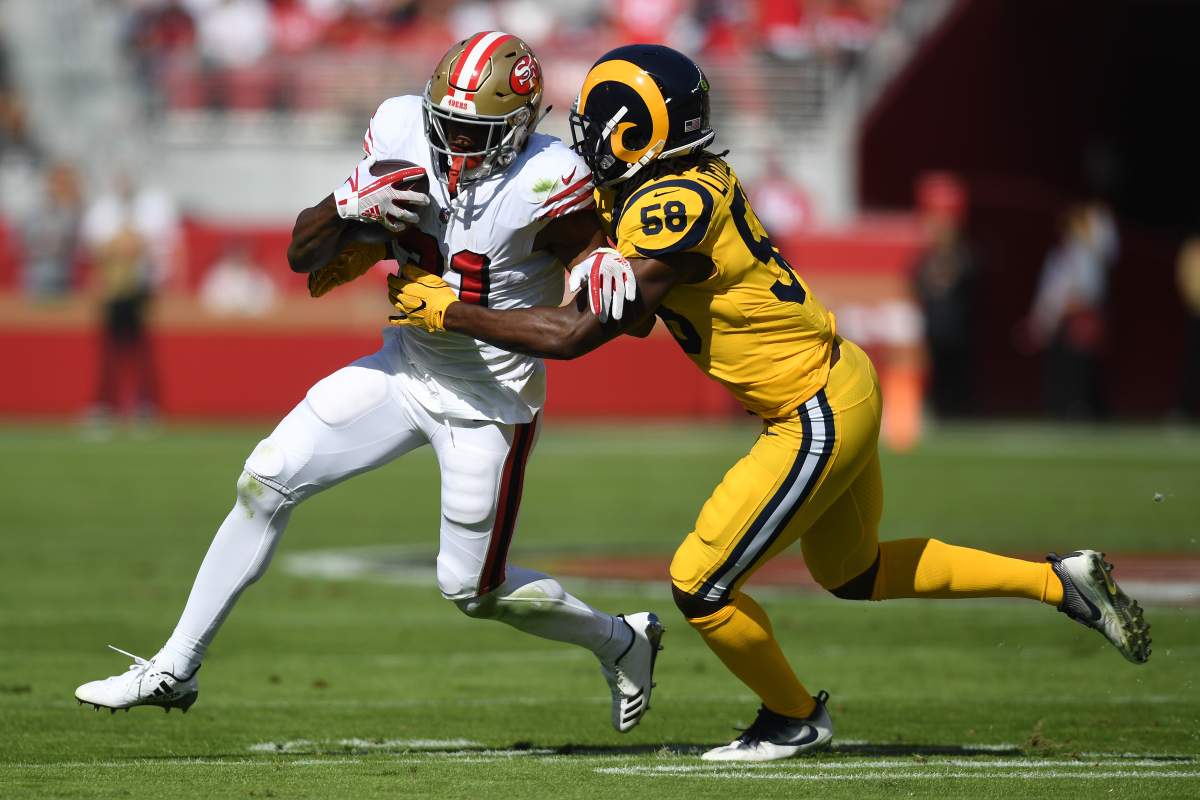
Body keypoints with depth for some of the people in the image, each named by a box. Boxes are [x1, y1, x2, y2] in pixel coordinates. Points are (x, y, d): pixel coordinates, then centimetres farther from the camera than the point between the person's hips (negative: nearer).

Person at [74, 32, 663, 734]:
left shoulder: (545, 183, -25)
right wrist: (353, 210, -27)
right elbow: (303, 253, -6)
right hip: (405, 369, 5)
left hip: (490, 401, -5)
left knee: (473, 589, 3)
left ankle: (621, 644, 30)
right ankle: (174, 670, 7)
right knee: (266, 483, -2)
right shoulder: (404, 135, -11)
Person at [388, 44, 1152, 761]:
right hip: (844, 385, 10)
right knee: (852, 573, 26)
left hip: (819, 418, -10)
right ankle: (1059, 580, 29)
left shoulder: (671, 208, -26)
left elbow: (574, 335, -25)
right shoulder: (697, 178, 2)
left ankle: (794, 718, 22)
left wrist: (447, 311, -16)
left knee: (700, 585, -1)